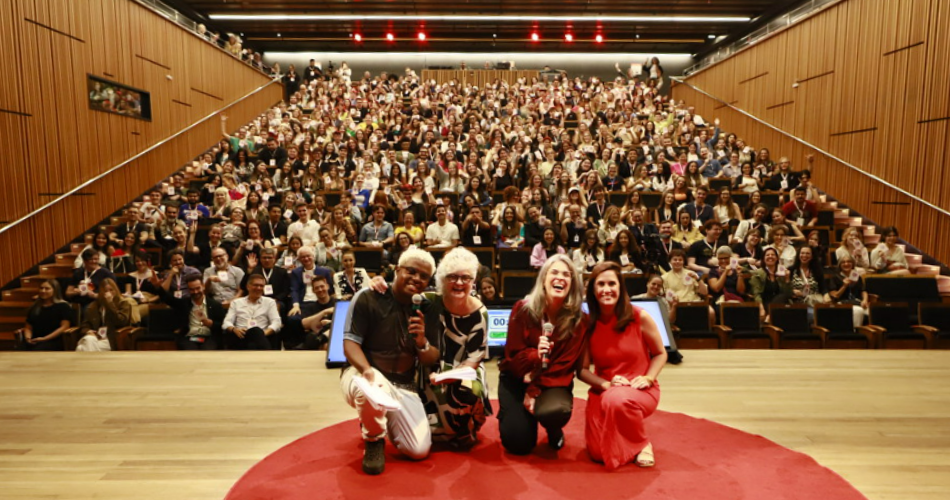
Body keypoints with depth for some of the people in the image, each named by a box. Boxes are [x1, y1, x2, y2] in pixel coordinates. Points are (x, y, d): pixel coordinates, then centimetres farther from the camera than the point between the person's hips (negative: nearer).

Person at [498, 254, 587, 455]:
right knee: (519, 444, -12)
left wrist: (536, 389, -22)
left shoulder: (578, 319, -13)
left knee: (556, 410, -35)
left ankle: (554, 430, 6)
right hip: (516, 379, 0)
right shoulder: (523, 309, -15)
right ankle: (509, 414, 26)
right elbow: (513, 355, -14)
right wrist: (535, 355, -36)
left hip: (553, 382, 1)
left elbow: (565, 364, -13)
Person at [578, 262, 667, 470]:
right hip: (603, 391, 2)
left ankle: (642, 444, -6)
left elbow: (660, 354, 4)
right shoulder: (588, 324, -5)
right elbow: (582, 370, -2)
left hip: (640, 390, -2)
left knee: (619, 400, -39)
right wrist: (606, 384, -19)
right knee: (599, 452, -17)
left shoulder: (639, 317, -9)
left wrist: (648, 378, -13)